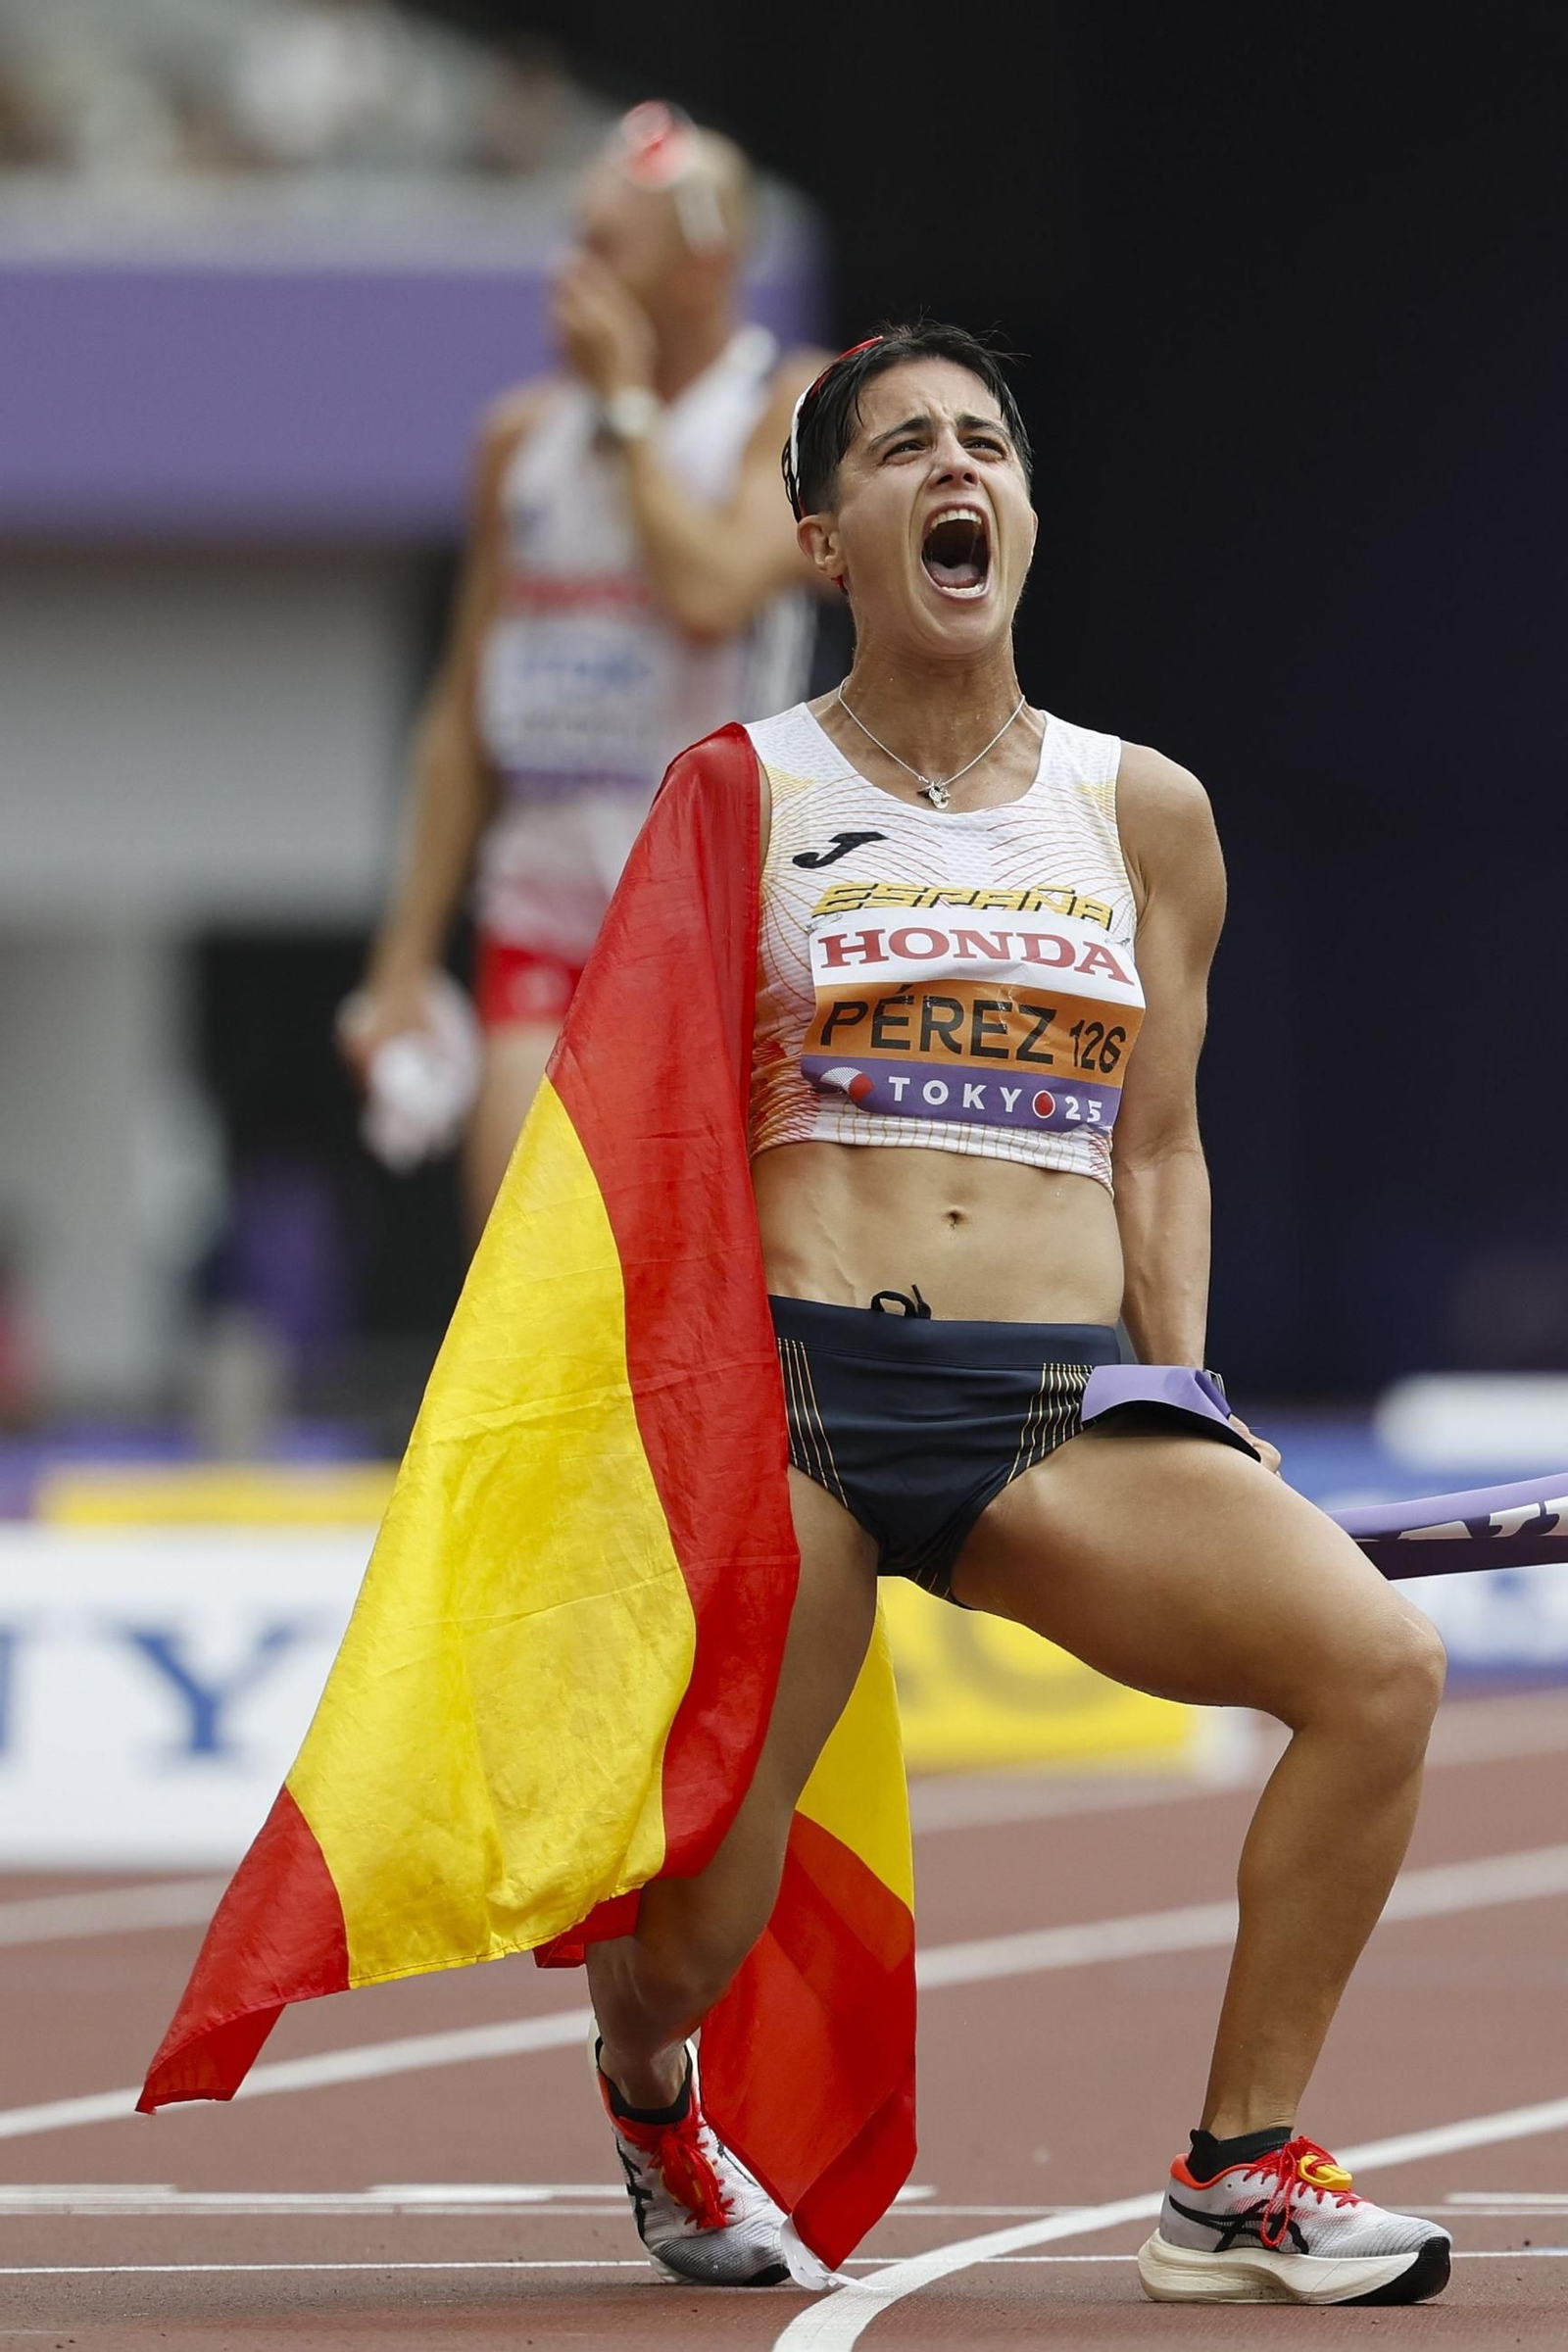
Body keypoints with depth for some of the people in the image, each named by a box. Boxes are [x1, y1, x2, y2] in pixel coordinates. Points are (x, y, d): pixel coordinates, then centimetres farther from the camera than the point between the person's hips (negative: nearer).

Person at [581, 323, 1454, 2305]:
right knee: (690, 1934, -14)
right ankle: (650, 2094, 27)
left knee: (1380, 1662, -25)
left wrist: (1179, 1397, 6)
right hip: (795, 1388, -2)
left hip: (1062, 1402, 2)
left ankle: (1238, 2180, -12)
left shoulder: (1146, 814, 15)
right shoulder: (738, 796, 7)